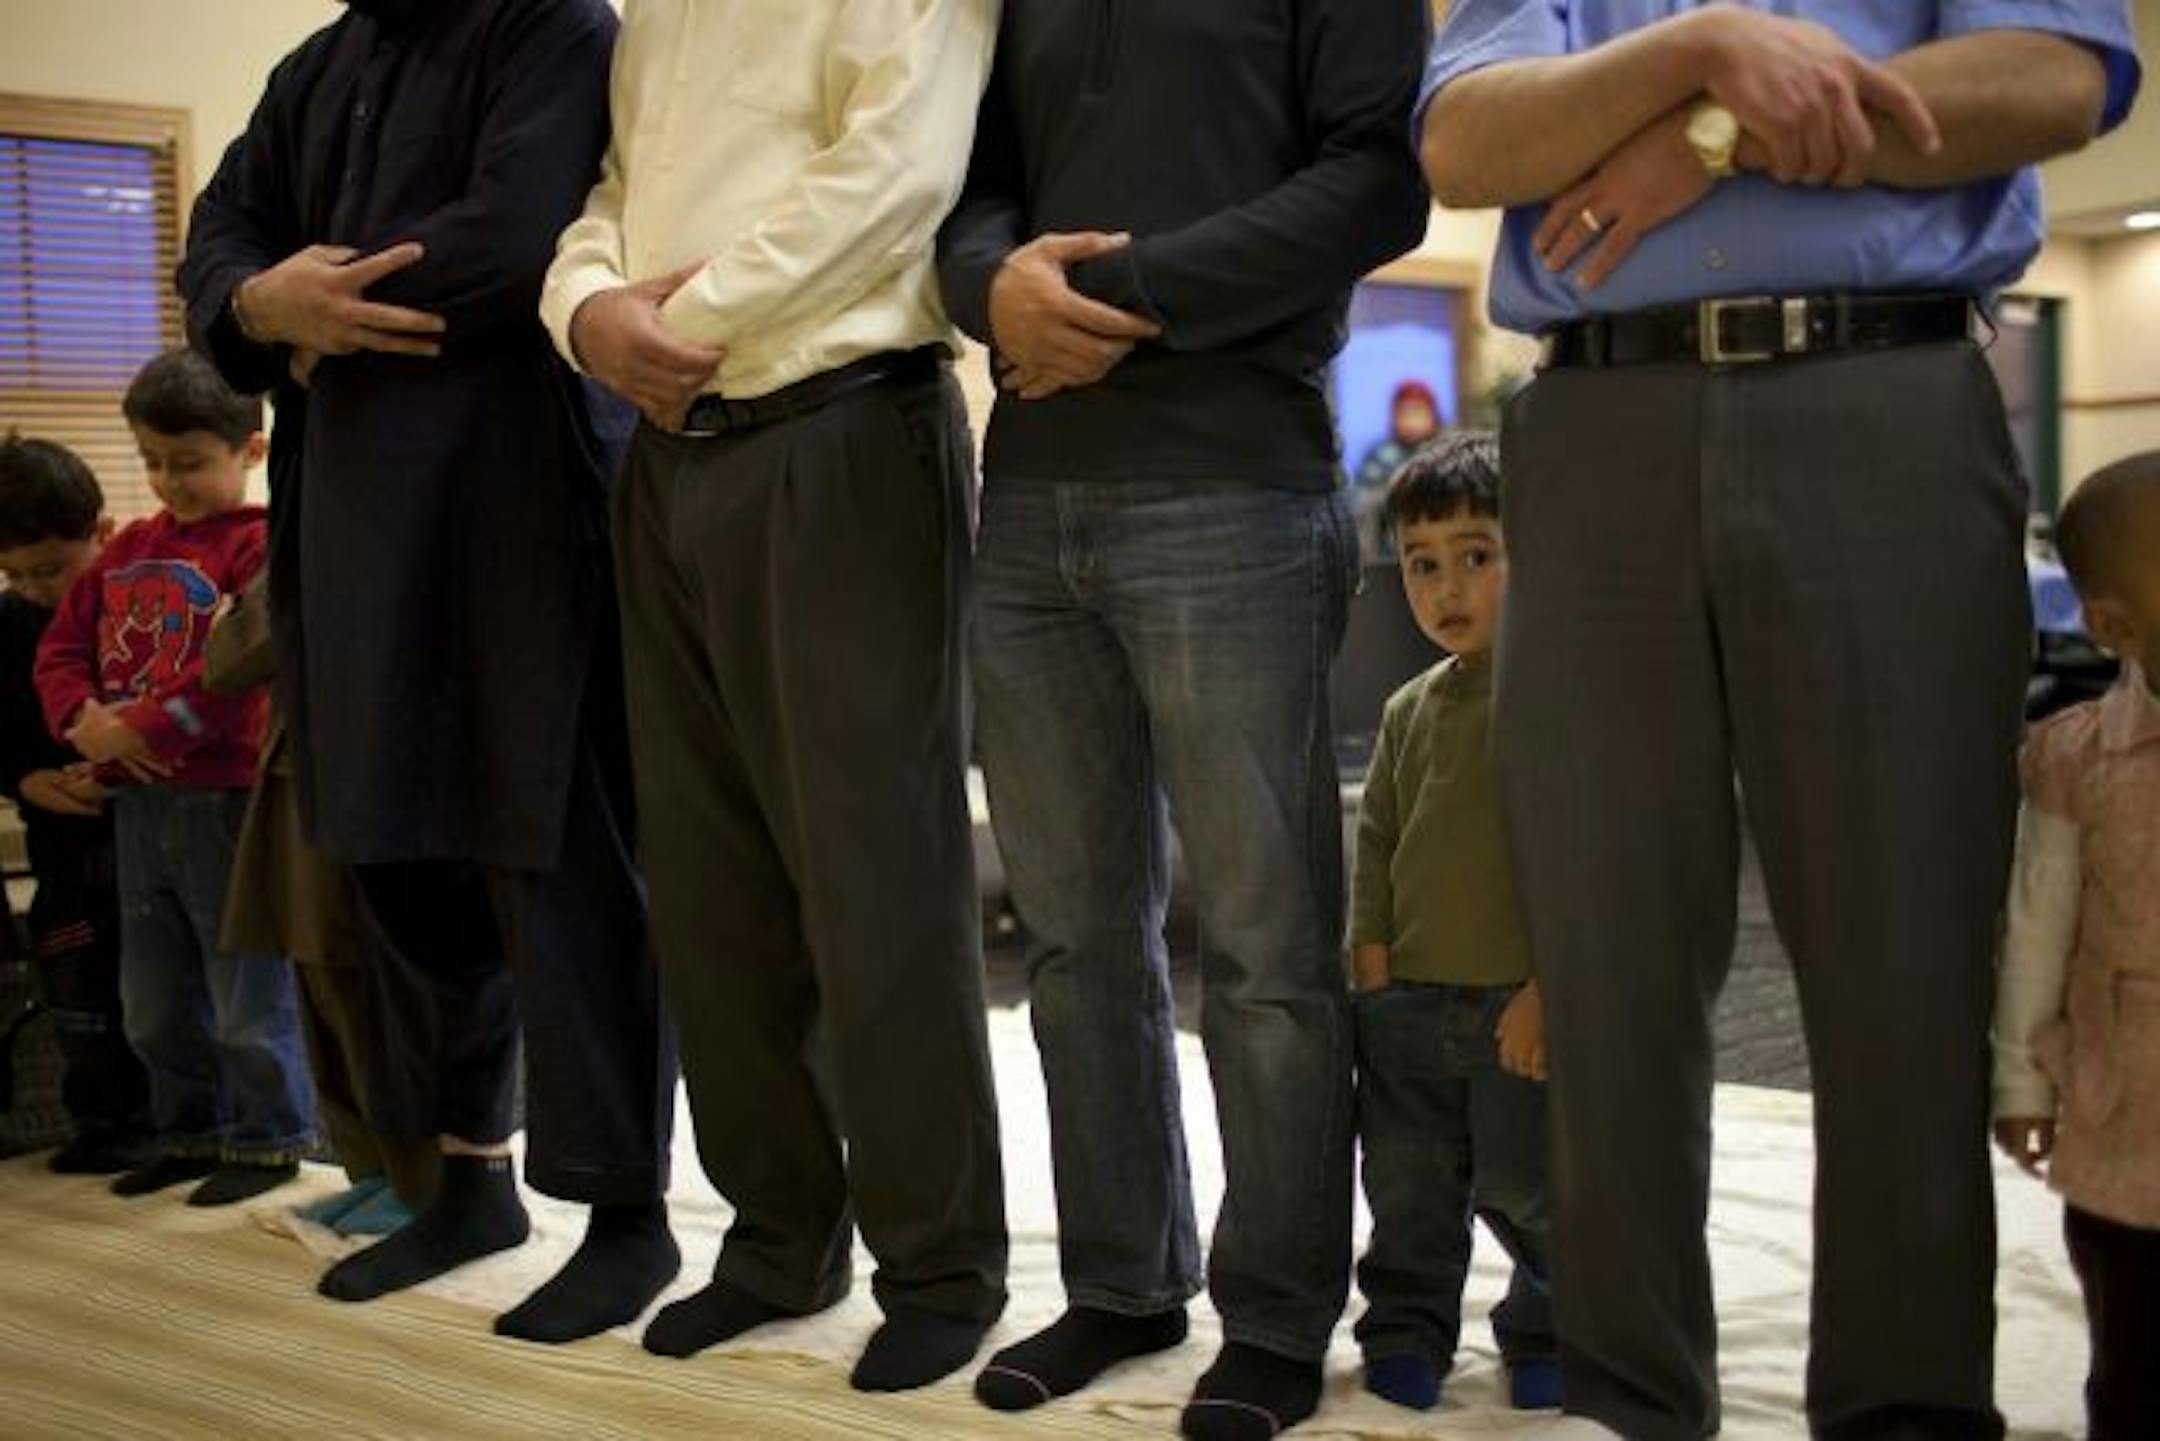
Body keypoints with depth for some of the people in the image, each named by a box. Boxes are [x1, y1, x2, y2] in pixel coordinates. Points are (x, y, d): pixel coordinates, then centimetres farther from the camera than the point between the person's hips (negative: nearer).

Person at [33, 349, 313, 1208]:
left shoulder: (259, 548, -9)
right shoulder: (127, 550, 14)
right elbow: (62, 647, 13)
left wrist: (145, 729, -20)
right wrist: (82, 718, -6)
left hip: (227, 798, -8)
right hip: (137, 800, 8)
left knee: (248, 985, 1)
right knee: (154, 996, 15)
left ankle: (269, 1139, 13)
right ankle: (192, 1134, 29)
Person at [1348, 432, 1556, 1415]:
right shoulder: (1409, 711, 11)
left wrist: (1548, 988, -19)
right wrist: (1374, 977, 5)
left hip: (1525, 1008, -5)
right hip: (1411, 1005, 6)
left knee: (1526, 1185, 1)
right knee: (1409, 1188, 14)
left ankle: (1548, 1332, 24)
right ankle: (1407, 1328, 31)